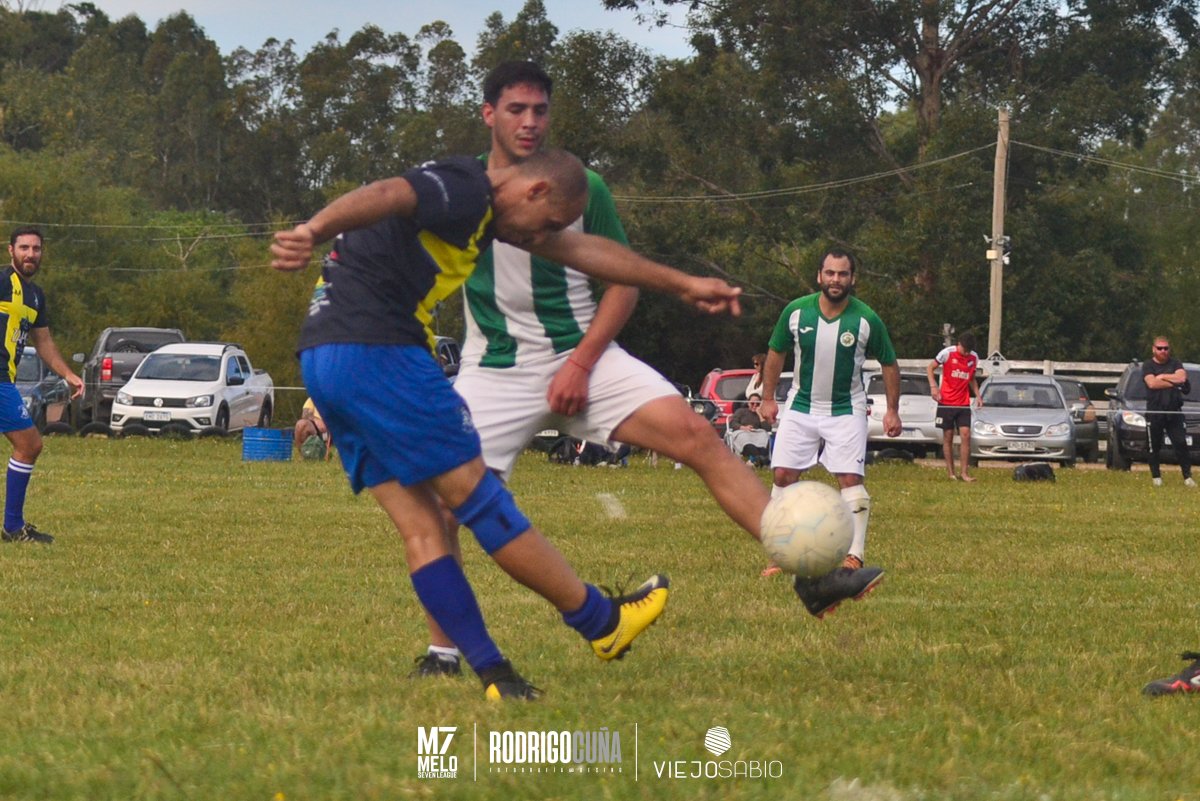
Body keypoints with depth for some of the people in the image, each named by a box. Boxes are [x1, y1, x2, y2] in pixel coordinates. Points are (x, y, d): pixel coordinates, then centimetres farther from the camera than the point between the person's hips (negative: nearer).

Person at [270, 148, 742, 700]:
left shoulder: (482, 208, 23)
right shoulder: (465, 190, -9)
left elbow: (582, 250, 31)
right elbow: (384, 196, -29)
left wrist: (682, 284, 36)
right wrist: (314, 231, -49)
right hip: (376, 350, -11)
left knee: (420, 526, 6)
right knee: (479, 498, 0)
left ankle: (494, 675, 6)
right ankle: (602, 622, 10)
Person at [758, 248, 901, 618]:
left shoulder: (867, 320, -12)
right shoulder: (796, 312, -8)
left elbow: (889, 364, 2)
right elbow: (776, 353, 7)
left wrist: (892, 410, 1)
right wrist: (768, 398, 8)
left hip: (846, 410, -2)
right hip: (801, 407, 2)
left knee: (851, 479, -14)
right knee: (783, 475, -2)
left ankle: (854, 558, -16)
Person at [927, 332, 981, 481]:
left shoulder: (974, 357, 5)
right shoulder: (947, 353, -7)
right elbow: (930, 368, 2)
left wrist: (977, 395, 7)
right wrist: (933, 386, -12)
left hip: (963, 404, 3)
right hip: (946, 402, -3)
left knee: (966, 435, -7)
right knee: (948, 436, 1)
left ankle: (963, 472, -5)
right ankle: (951, 473, 7)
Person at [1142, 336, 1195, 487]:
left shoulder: (1175, 363, 10)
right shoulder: (1148, 365, 3)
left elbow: (1182, 377, -9)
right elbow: (1152, 383, -14)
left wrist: (1162, 377, -7)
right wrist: (1173, 382, -9)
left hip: (1174, 412, 1)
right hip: (1154, 411, -1)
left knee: (1181, 444, -5)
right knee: (1154, 447, 4)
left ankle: (1187, 477, -3)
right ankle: (1156, 477, 15)